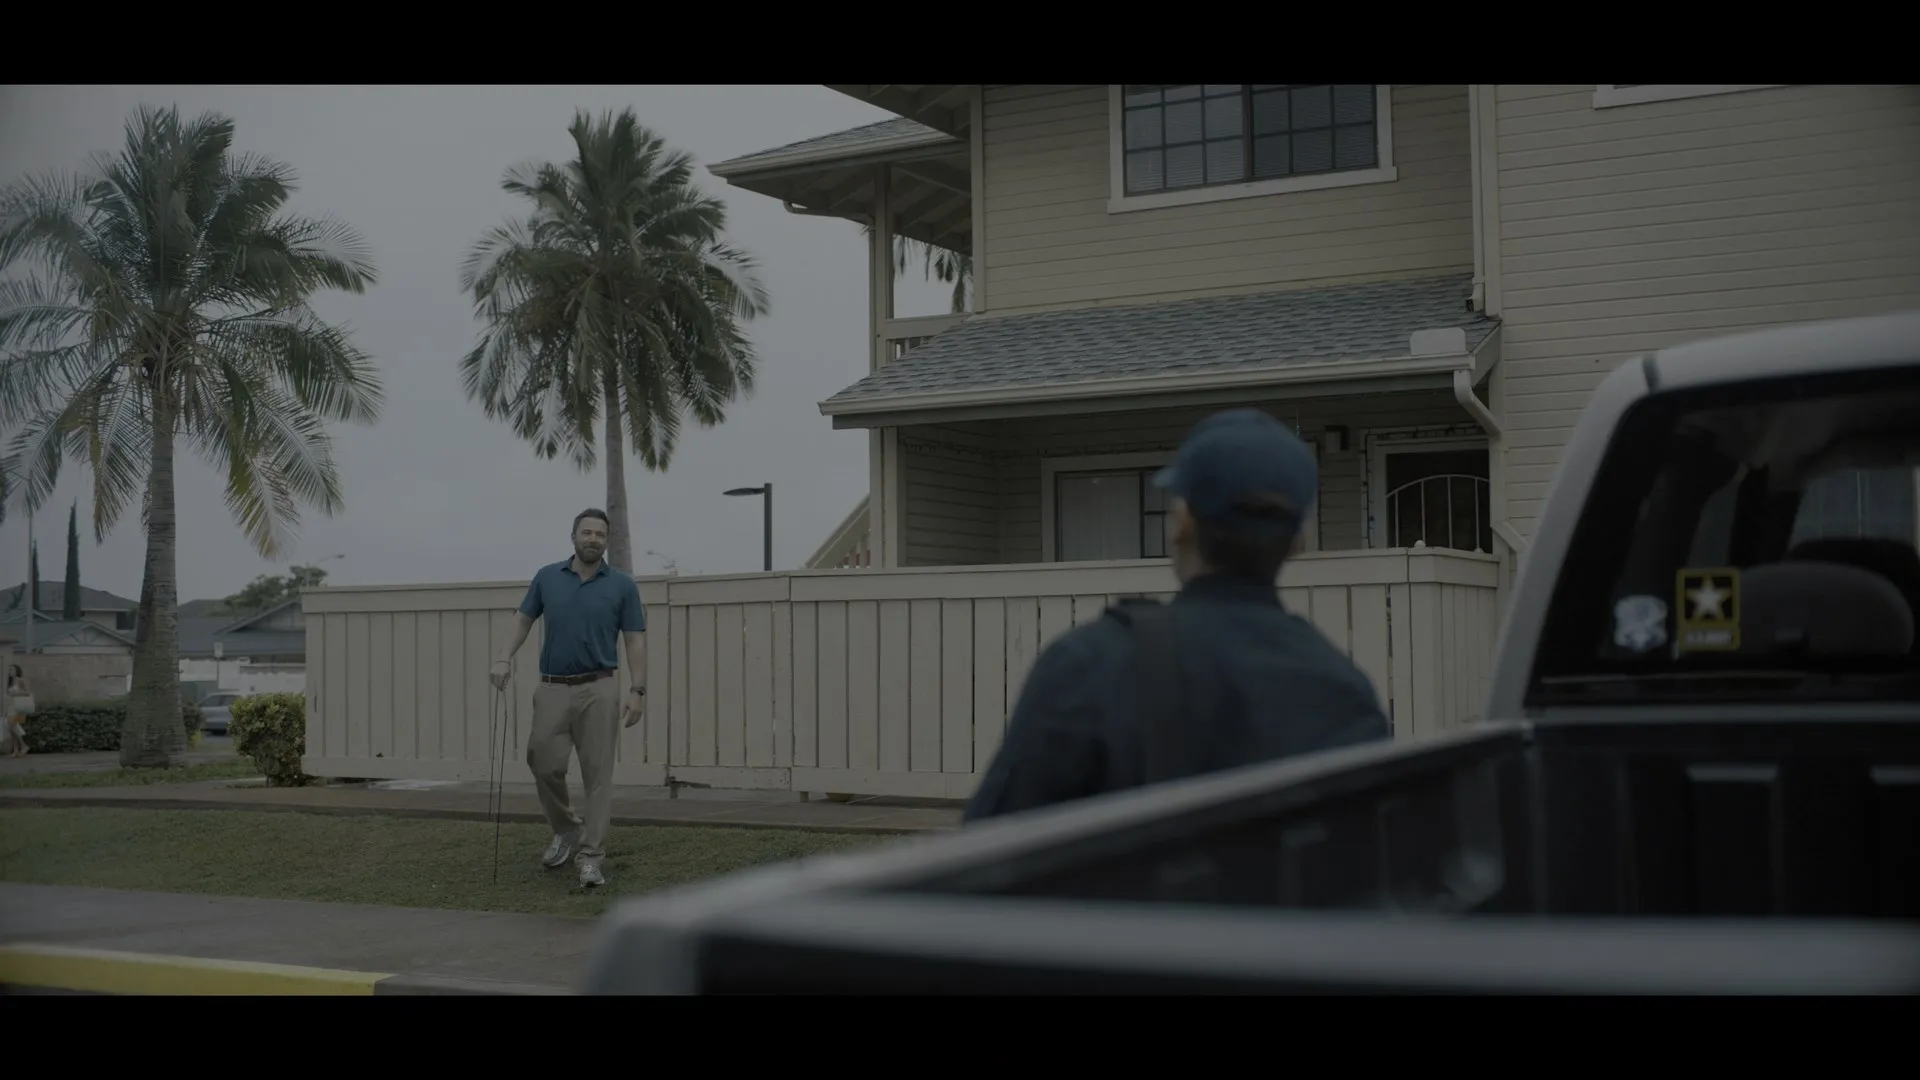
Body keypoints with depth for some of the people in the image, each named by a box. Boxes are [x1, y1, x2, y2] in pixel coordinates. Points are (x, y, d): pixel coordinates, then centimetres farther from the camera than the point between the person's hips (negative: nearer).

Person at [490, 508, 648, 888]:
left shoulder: (622, 585, -1)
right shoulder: (547, 577, 5)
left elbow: (635, 640, -1)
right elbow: (524, 619, 14)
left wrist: (638, 691, -10)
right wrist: (506, 658, -1)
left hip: (598, 689, -2)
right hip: (552, 688, 2)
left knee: (598, 774, -4)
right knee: (545, 766, 2)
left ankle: (590, 855, 1)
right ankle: (566, 830, 28)